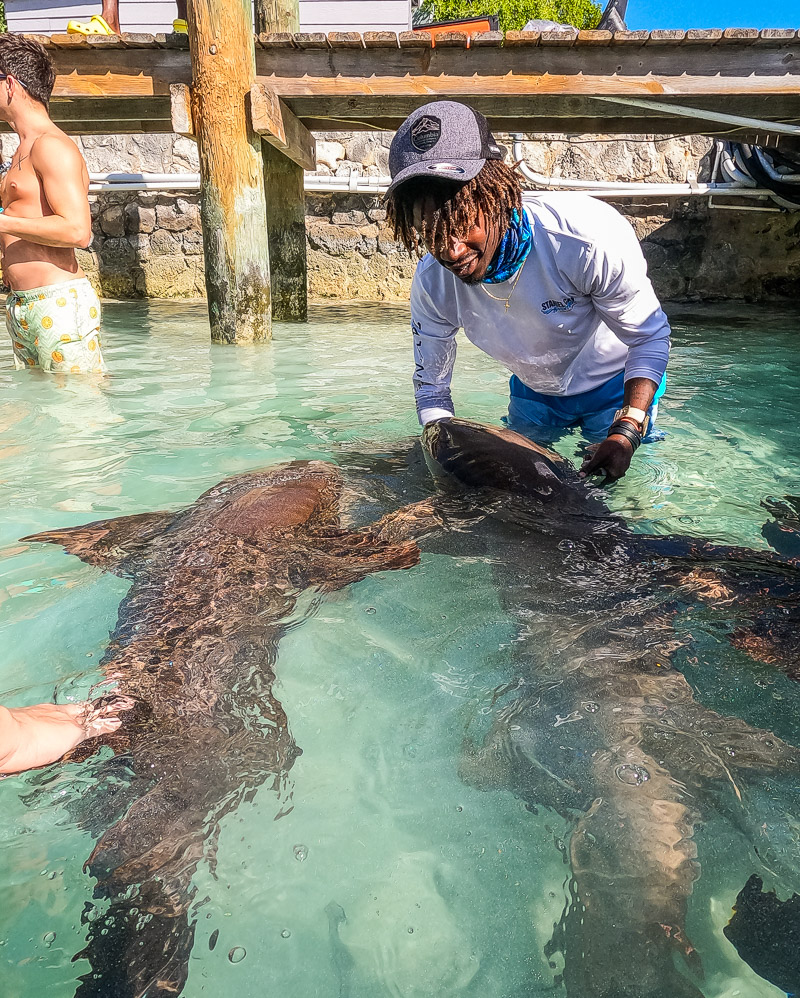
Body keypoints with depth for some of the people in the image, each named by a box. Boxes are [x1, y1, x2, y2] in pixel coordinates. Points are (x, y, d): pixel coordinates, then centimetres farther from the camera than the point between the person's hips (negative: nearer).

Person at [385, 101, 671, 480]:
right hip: (534, 393, 3)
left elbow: (650, 336, -24)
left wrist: (625, 434, -38)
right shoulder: (431, 283, -24)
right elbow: (430, 386, -9)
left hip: (616, 384, -3)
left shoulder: (589, 236, -37)